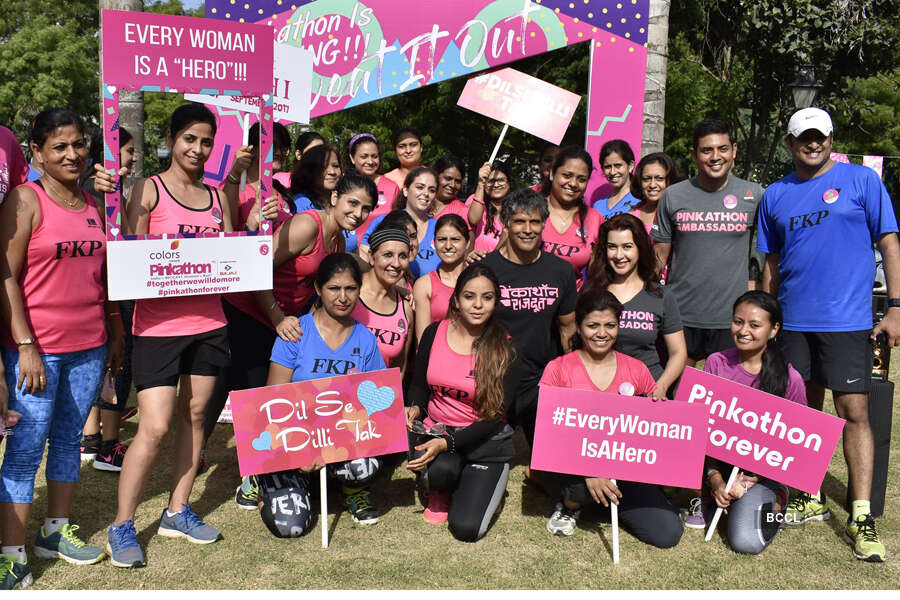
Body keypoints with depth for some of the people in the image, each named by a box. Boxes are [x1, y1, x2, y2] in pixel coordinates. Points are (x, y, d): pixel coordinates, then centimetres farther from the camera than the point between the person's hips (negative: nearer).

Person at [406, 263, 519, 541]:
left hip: (485, 440, -1)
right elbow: (419, 384, 13)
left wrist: (447, 443, -24)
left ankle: (482, 488, 18)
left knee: (467, 529, -16)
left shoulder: (504, 350, -10)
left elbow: (494, 417, -13)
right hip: (436, 430, 2)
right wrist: (415, 408, -11)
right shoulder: (434, 333, -2)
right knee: (441, 470, -36)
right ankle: (441, 492, 3)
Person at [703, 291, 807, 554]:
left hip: (764, 470, -4)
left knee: (747, 542, -24)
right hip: (719, 462, 4)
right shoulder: (716, 363, -5)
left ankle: (774, 501, 10)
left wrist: (754, 477, -15)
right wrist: (715, 480, -14)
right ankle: (711, 496, 4)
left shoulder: (790, 379, -10)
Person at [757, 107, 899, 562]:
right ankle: (811, 500, 25)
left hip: (847, 320, -4)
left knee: (854, 412, -7)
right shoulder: (775, 196, 11)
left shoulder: (861, 180, 1)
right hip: (793, 321, 4)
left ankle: (861, 516, 0)